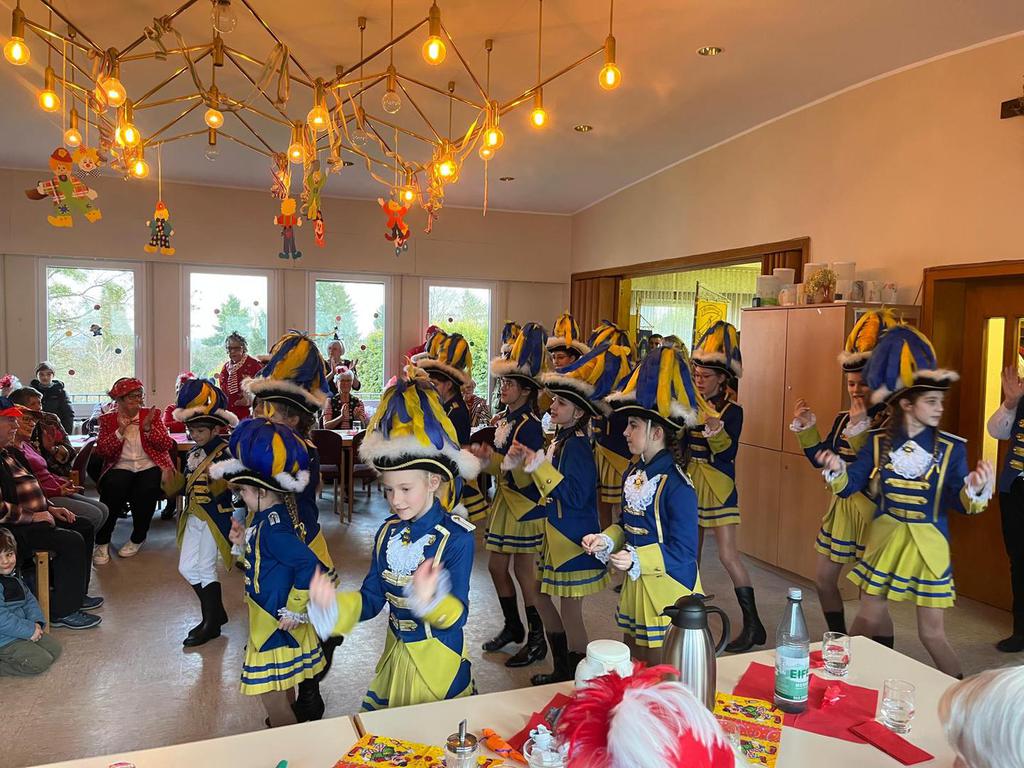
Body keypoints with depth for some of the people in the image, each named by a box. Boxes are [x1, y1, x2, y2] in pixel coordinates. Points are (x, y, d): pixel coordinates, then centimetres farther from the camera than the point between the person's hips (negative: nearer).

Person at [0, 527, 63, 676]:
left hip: (22, 629, 9)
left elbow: (29, 599, 12)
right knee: (40, 662, -16)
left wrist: (37, 622, -5)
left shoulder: (14, 577, 6)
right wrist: (30, 630, -20)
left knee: (55, 648, 8)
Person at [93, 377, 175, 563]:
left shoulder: (152, 414, 12)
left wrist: (148, 428, -11)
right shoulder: (108, 419, 12)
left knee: (146, 489, -32)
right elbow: (101, 451, 0)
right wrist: (120, 431, -12)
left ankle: (137, 539, -9)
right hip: (121, 467, 0)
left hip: (150, 466, 0)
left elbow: (167, 445, 2)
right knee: (113, 487, -32)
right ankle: (102, 542, -17)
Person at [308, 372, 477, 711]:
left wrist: (431, 600, -43)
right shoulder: (388, 533, -2)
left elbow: (457, 614, -23)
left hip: (439, 662, -5)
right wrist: (334, 604, -18)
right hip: (395, 657, 5)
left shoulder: (456, 537, -19)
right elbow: (371, 599, 1)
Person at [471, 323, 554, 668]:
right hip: (504, 501, 9)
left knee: (523, 571, 1)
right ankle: (513, 627, 33)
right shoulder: (504, 419, 8)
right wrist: (484, 457, 0)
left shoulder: (529, 425, -18)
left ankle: (537, 639, 17)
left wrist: (492, 459, -35)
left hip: (525, 505, -9)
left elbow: (524, 477, -24)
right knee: (496, 566, 15)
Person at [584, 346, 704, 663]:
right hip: (635, 587, 8)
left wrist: (637, 560, -32)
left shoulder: (677, 486, -22)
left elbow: (683, 552, -21)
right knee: (632, 666, 21)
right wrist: (606, 541, -6)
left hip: (666, 593, -8)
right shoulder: (634, 473, 3)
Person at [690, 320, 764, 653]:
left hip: (717, 485, -5)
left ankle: (753, 625, -1)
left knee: (728, 554, -9)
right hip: (689, 482, 5)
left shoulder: (732, 411, -9)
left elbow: (728, 453, -18)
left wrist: (714, 425, -31)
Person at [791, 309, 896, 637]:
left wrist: (860, 427, -30)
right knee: (823, 581, 17)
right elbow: (821, 460, 10)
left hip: (871, 508, -8)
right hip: (841, 506, 8)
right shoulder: (843, 419, 7)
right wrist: (805, 427, -1)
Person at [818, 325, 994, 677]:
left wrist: (975, 489, -33)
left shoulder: (951, 447, -8)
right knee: (869, 619, 13)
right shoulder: (879, 442, -5)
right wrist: (837, 470, -24)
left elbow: (959, 503, -12)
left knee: (931, 632, 6)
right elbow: (848, 487, -3)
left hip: (928, 545, -1)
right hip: (885, 540, 1)